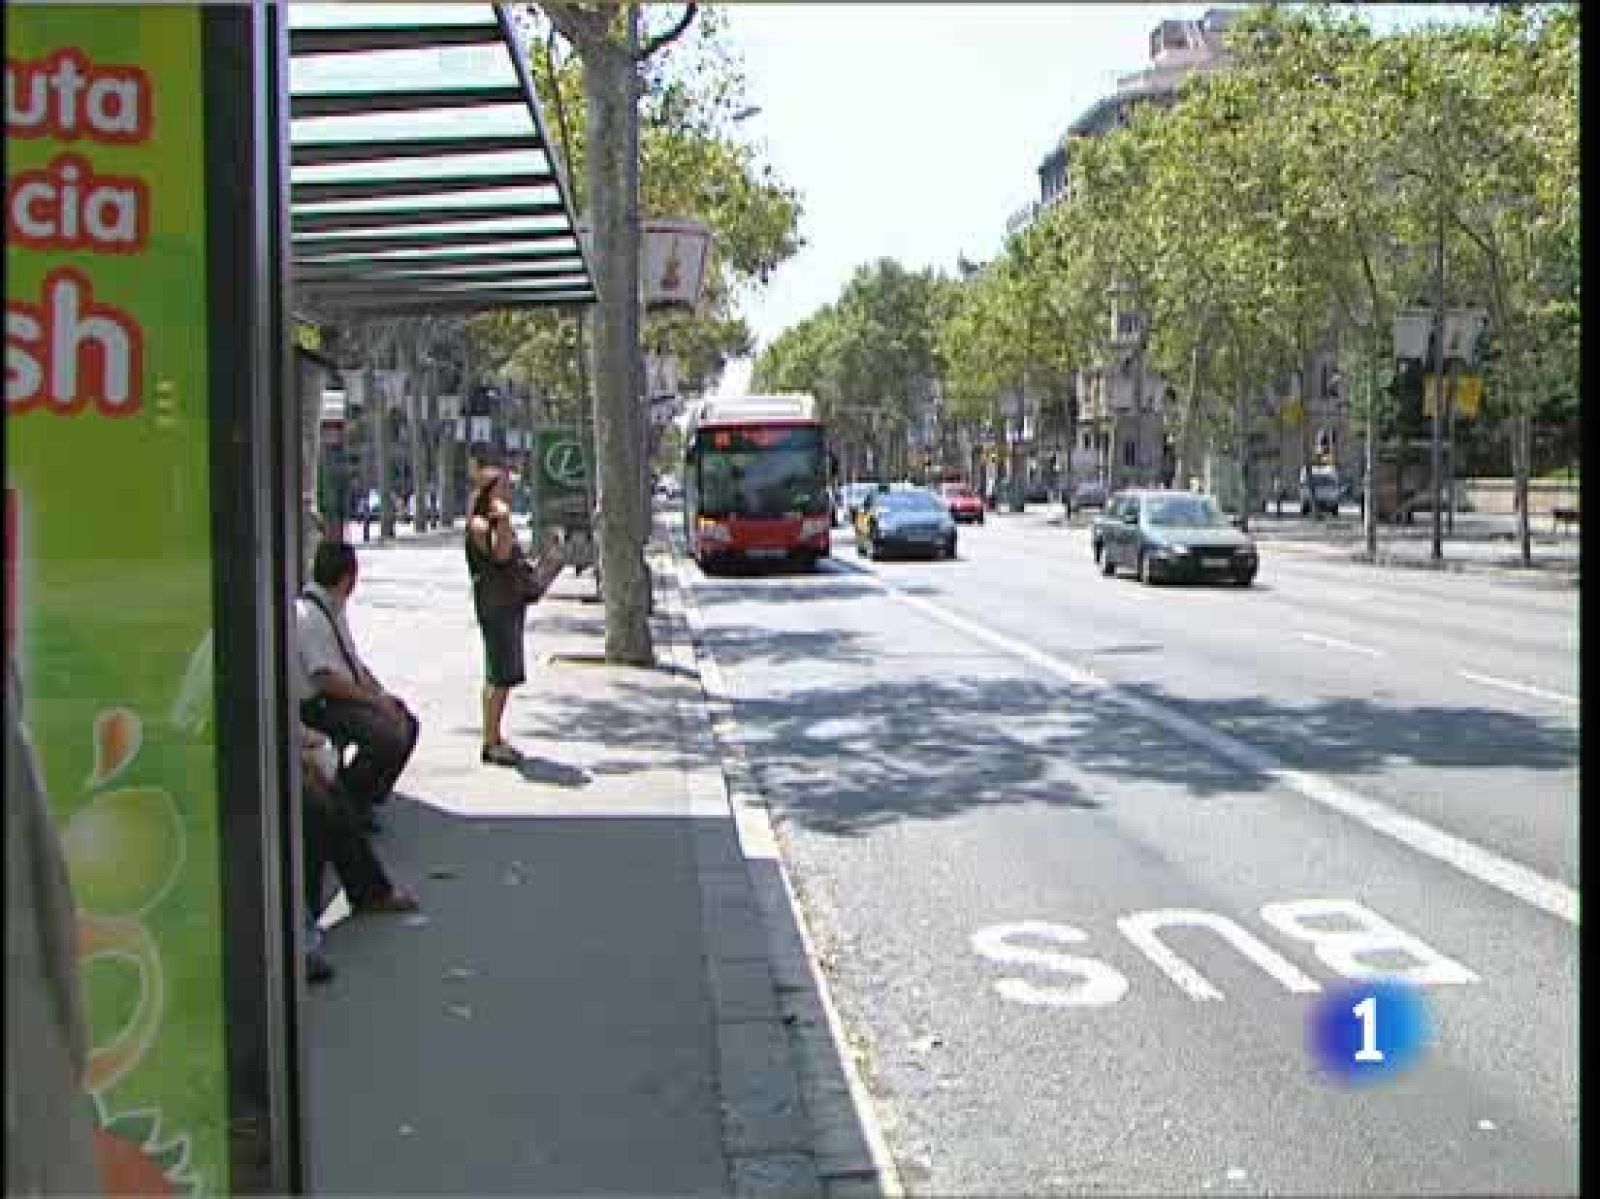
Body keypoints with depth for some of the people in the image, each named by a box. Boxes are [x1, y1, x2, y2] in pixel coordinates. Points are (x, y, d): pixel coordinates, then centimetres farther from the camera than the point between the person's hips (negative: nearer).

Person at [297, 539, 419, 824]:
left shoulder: (335, 609, 10)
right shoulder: (307, 614, -20)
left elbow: (354, 663, 16)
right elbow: (325, 678, -24)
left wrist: (383, 695, 2)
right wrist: (375, 699, -18)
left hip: (348, 695, 10)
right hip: (320, 705, -10)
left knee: (406, 724, 6)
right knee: (386, 736, -25)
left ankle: (365, 801, 13)